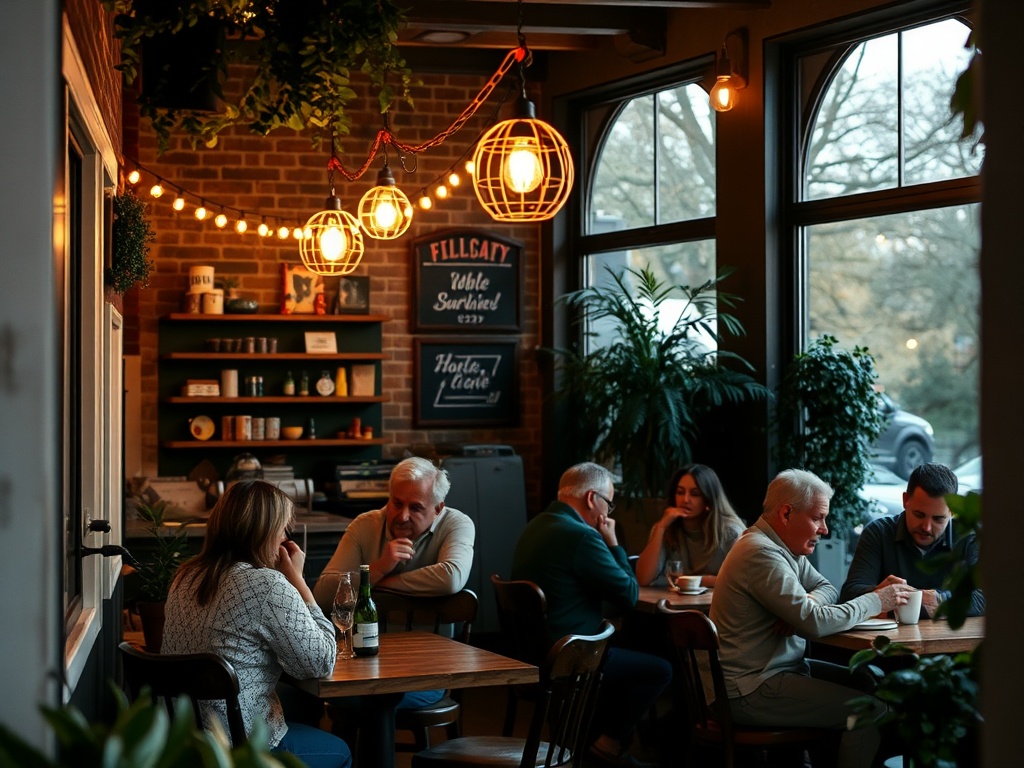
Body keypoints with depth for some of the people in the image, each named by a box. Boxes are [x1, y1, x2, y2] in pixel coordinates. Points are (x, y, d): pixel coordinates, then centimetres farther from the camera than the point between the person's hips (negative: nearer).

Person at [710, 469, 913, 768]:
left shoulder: (784, 545, 10)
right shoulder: (762, 553, -22)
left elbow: (827, 588, 14)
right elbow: (813, 623, -26)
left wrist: (805, 605, -11)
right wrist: (876, 601, -14)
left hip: (782, 666, 11)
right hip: (751, 692, -10)